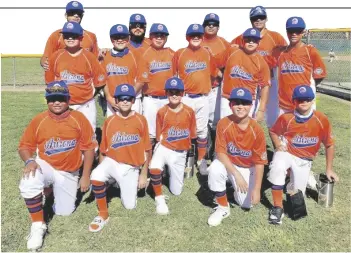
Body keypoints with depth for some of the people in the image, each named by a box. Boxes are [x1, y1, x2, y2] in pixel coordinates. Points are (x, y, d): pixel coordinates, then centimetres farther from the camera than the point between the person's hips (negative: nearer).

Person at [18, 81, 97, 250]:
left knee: (64, 212, 5)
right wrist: (29, 160, -25)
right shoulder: (38, 120, -9)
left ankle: (56, 190, 39)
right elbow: (24, 146, -1)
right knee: (28, 183, -34)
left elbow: (88, 147, -7)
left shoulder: (79, 119, -12)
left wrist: (85, 176, -8)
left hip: (69, 173, 1)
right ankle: (38, 225, -12)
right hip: (45, 166, 0)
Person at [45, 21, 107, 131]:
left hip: (85, 105, -1)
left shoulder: (89, 56, -5)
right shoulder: (56, 56, 0)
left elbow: (99, 79, -1)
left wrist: (89, 95, 3)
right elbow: (50, 80, 9)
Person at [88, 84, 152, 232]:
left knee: (130, 205, -2)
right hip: (112, 162, 1)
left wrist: (144, 174, -1)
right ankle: (103, 215, -9)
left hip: (131, 167, 0)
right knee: (96, 177, -32)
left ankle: (128, 186, 32)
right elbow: (103, 150, 4)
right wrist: (103, 170, 0)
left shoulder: (141, 120, -4)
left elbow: (147, 150, -1)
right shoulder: (109, 121, -1)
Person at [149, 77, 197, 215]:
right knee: (154, 168, -37)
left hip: (181, 152, 2)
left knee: (176, 191, 10)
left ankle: (171, 170, 41)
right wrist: (165, 143, -11)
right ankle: (159, 198, -11)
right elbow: (159, 136, 1)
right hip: (164, 148, -2)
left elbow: (192, 134, 6)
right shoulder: (161, 112, -7)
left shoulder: (189, 111, -4)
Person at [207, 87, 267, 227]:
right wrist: (236, 174, -30)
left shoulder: (257, 130, -22)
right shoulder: (223, 124, -23)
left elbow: (259, 162, -16)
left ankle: (235, 186, 29)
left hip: (248, 168, 1)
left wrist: (256, 189, -20)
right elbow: (220, 152, -21)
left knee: (246, 203, -7)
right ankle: (223, 208, -10)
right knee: (214, 170, -33)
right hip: (228, 162, 0)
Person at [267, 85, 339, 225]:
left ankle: (305, 177, 40)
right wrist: (278, 145, -15)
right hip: (286, 152, -1)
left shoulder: (322, 119, -14)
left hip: (304, 159, 2)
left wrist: (329, 169, 1)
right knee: (277, 168, -36)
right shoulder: (286, 118, -15)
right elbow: (273, 131, 4)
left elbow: (329, 144, -3)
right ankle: (277, 207, -18)